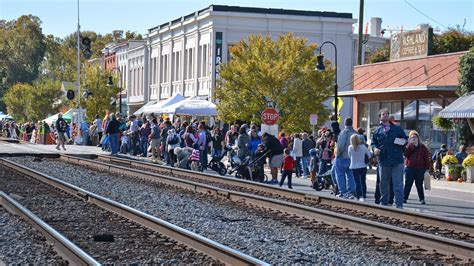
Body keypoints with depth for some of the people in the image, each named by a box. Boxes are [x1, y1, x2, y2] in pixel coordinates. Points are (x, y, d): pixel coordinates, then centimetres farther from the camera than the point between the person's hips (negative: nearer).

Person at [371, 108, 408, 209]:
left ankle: (399, 205, -5)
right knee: (383, 184, 11)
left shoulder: (397, 128, 10)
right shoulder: (377, 131, 11)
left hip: (397, 161, -1)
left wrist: (404, 141, -7)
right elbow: (373, 143, 14)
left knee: (398, 184, -6)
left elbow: (405, 138, 16)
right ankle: (383, 203, 24)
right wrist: (375, 149, -7)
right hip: (383, 162, 2)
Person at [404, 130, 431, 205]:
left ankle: (422, 199, 11)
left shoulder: (423, 147, 6)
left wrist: (427, 168, -3)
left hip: (420, 169, 0)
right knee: (408, 184, 1)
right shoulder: (409, 147, 9)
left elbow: (427, 158, 4)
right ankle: (404, 198, 5)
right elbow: (406, 154, -9)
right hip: (410, 168, 0)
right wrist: (411, 145, -12)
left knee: (419, 185, 5)